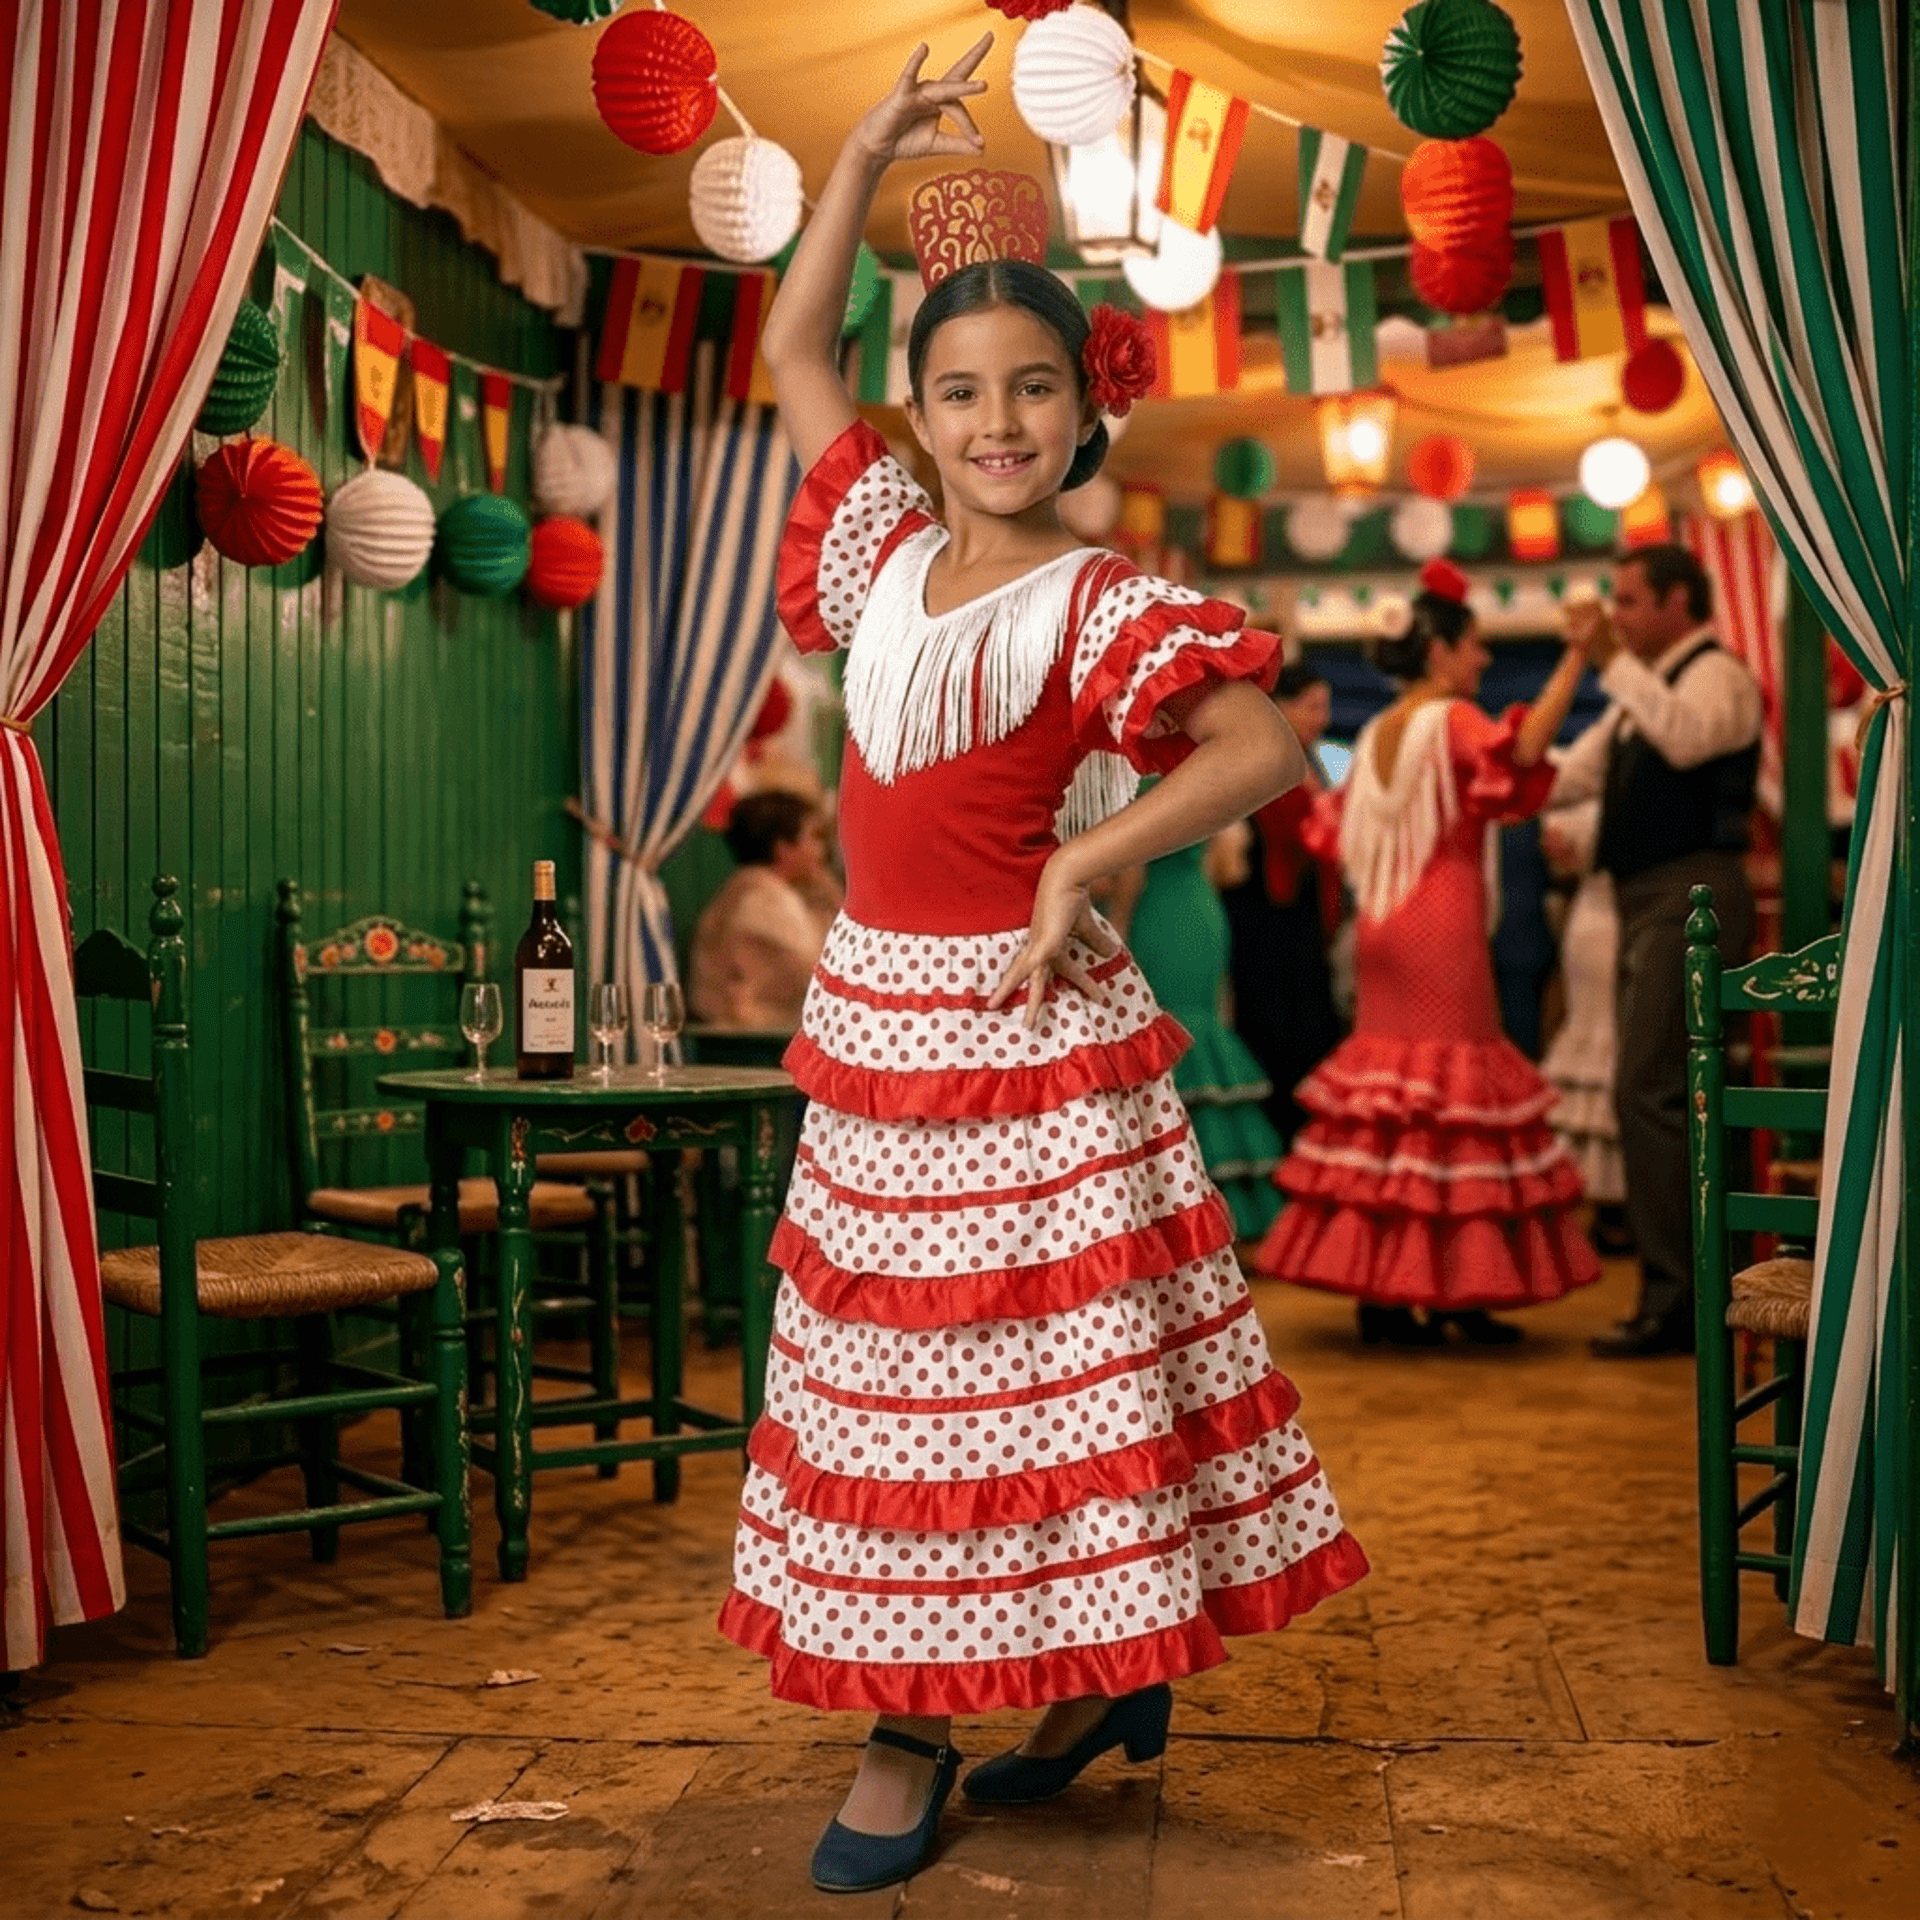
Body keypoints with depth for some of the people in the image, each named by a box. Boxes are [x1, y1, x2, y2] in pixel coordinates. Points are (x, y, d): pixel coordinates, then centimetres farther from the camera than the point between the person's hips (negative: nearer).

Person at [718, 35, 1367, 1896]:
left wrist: (1082, 863, -20)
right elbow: (792, 351, 18)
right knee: (889, 1364, 9)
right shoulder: (885, 548, 9)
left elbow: (1267, 748, -21)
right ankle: (904, 1727, 21)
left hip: (1031, 1034, -6)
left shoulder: (1109, 606, -9)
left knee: (1052, 1351, 1)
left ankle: (1114, 1662, 19)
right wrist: (864, 157, 16)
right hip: (873, 1021, 6)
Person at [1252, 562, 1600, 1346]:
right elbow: (1524, 749, -28)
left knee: (1388, 1070, 8)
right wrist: (1575, 660, -25)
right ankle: (1449, 1288, -5)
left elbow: (1349, 839, 18)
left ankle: (1376, 1283, 9)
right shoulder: (1451, 720, -9)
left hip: (1385, 928, 8)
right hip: (1443, 929, -8)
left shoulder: (1377, 734, 14)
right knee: (1452, 1081, -5)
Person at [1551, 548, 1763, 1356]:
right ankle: (1690, 1290, 19)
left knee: (1650, 1092, -14)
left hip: (1691, 896, -10)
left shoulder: (1717, 674, -6)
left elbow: (1687, 738, -28)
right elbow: (1570, 778, 24)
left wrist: (1612, 662, -25)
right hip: (1647, 900, 10)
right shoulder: (1644, 689, 22)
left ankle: (1675, 1302, -9)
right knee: (1661, 1096, 11)